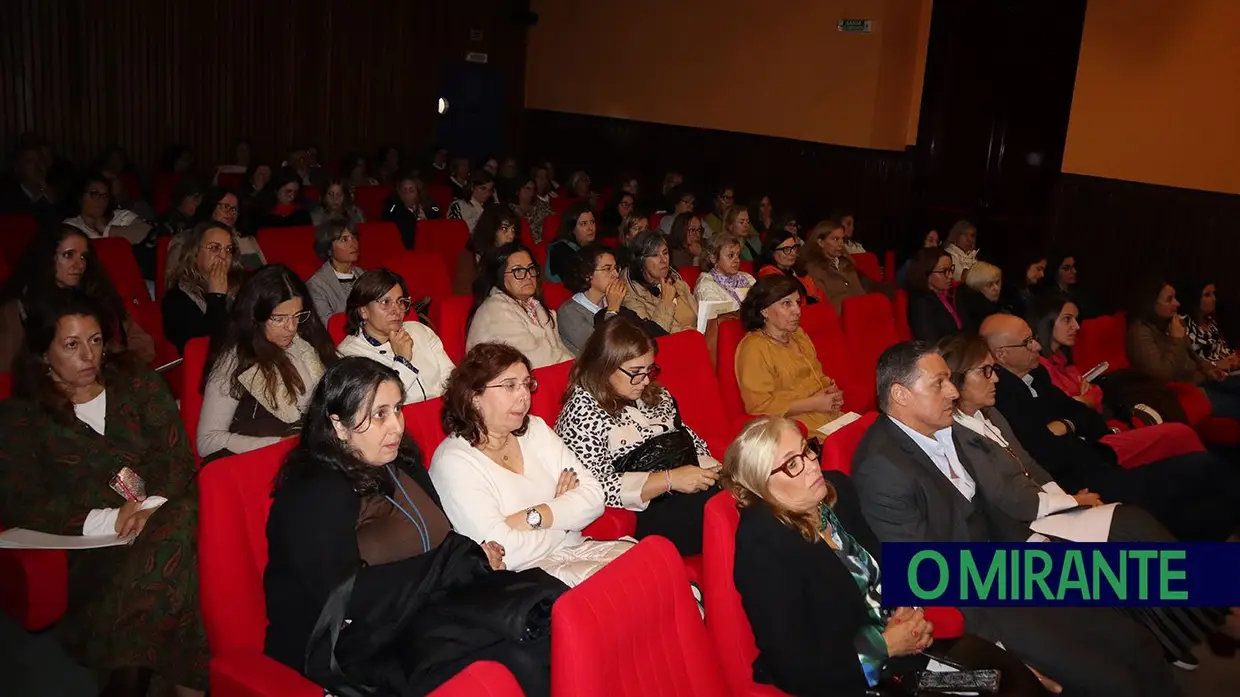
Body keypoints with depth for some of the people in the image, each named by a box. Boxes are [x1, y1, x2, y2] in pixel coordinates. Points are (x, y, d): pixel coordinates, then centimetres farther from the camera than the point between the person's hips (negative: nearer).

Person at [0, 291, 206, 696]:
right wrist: (107, 521, -13)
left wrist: (151, 507, -13)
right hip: (90, 547, -1)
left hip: (164, 516, 2)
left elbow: (177, 457, 7)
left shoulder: (139, 385, 14)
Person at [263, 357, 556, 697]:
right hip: (346, 650, -7)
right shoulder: (312, 496, -12)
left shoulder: (401, 462, 11)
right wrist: (464, 557, -16)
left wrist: (475, 557, -10)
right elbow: (347, 599, -21)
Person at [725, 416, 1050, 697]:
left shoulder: (837, 487, 0)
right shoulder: (762, 544, -22)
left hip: (901, 643, 7)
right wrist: (885, 644, -15)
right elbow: (795, 666, -23)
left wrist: (909, 611, -6)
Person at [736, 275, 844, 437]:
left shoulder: (798, 334, 16)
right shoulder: (753, 348, -10)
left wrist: (831, 390, 4)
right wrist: (814, 403, -13)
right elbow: (760, 406, -15)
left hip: (830, 417, 8)